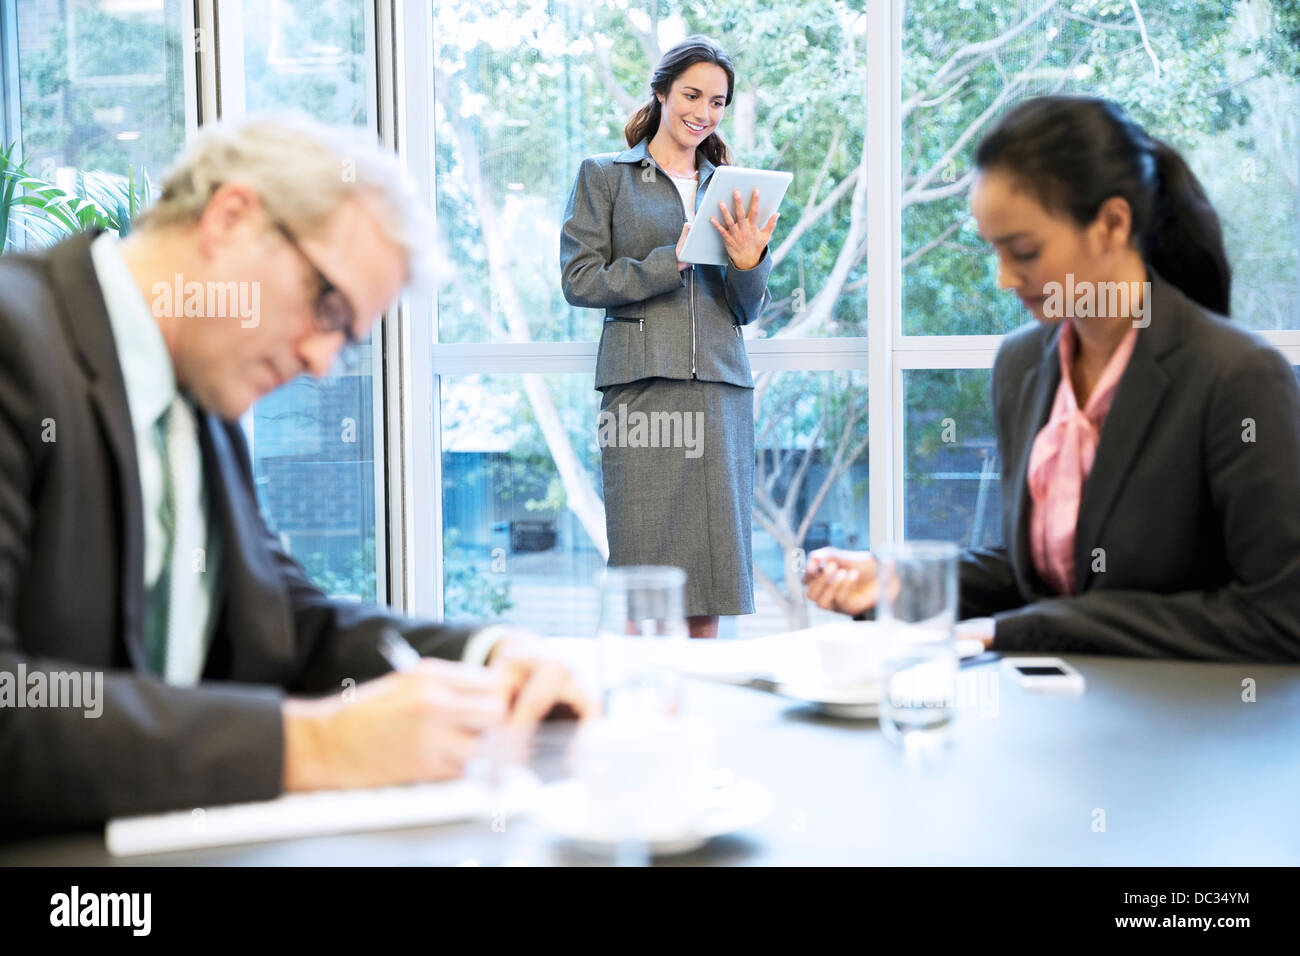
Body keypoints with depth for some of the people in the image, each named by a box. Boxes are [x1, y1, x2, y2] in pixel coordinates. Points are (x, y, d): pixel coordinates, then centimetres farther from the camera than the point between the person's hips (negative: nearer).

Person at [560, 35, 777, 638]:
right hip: (643, 388, -4)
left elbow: (746, 311, 17)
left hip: (721, 389, 4)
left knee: (708, 595, 3)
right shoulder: (604, 176, 10)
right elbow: (579, 279, -1)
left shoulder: (728, 189, 20)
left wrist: (750, 261, -4)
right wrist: (671, 260, -9)